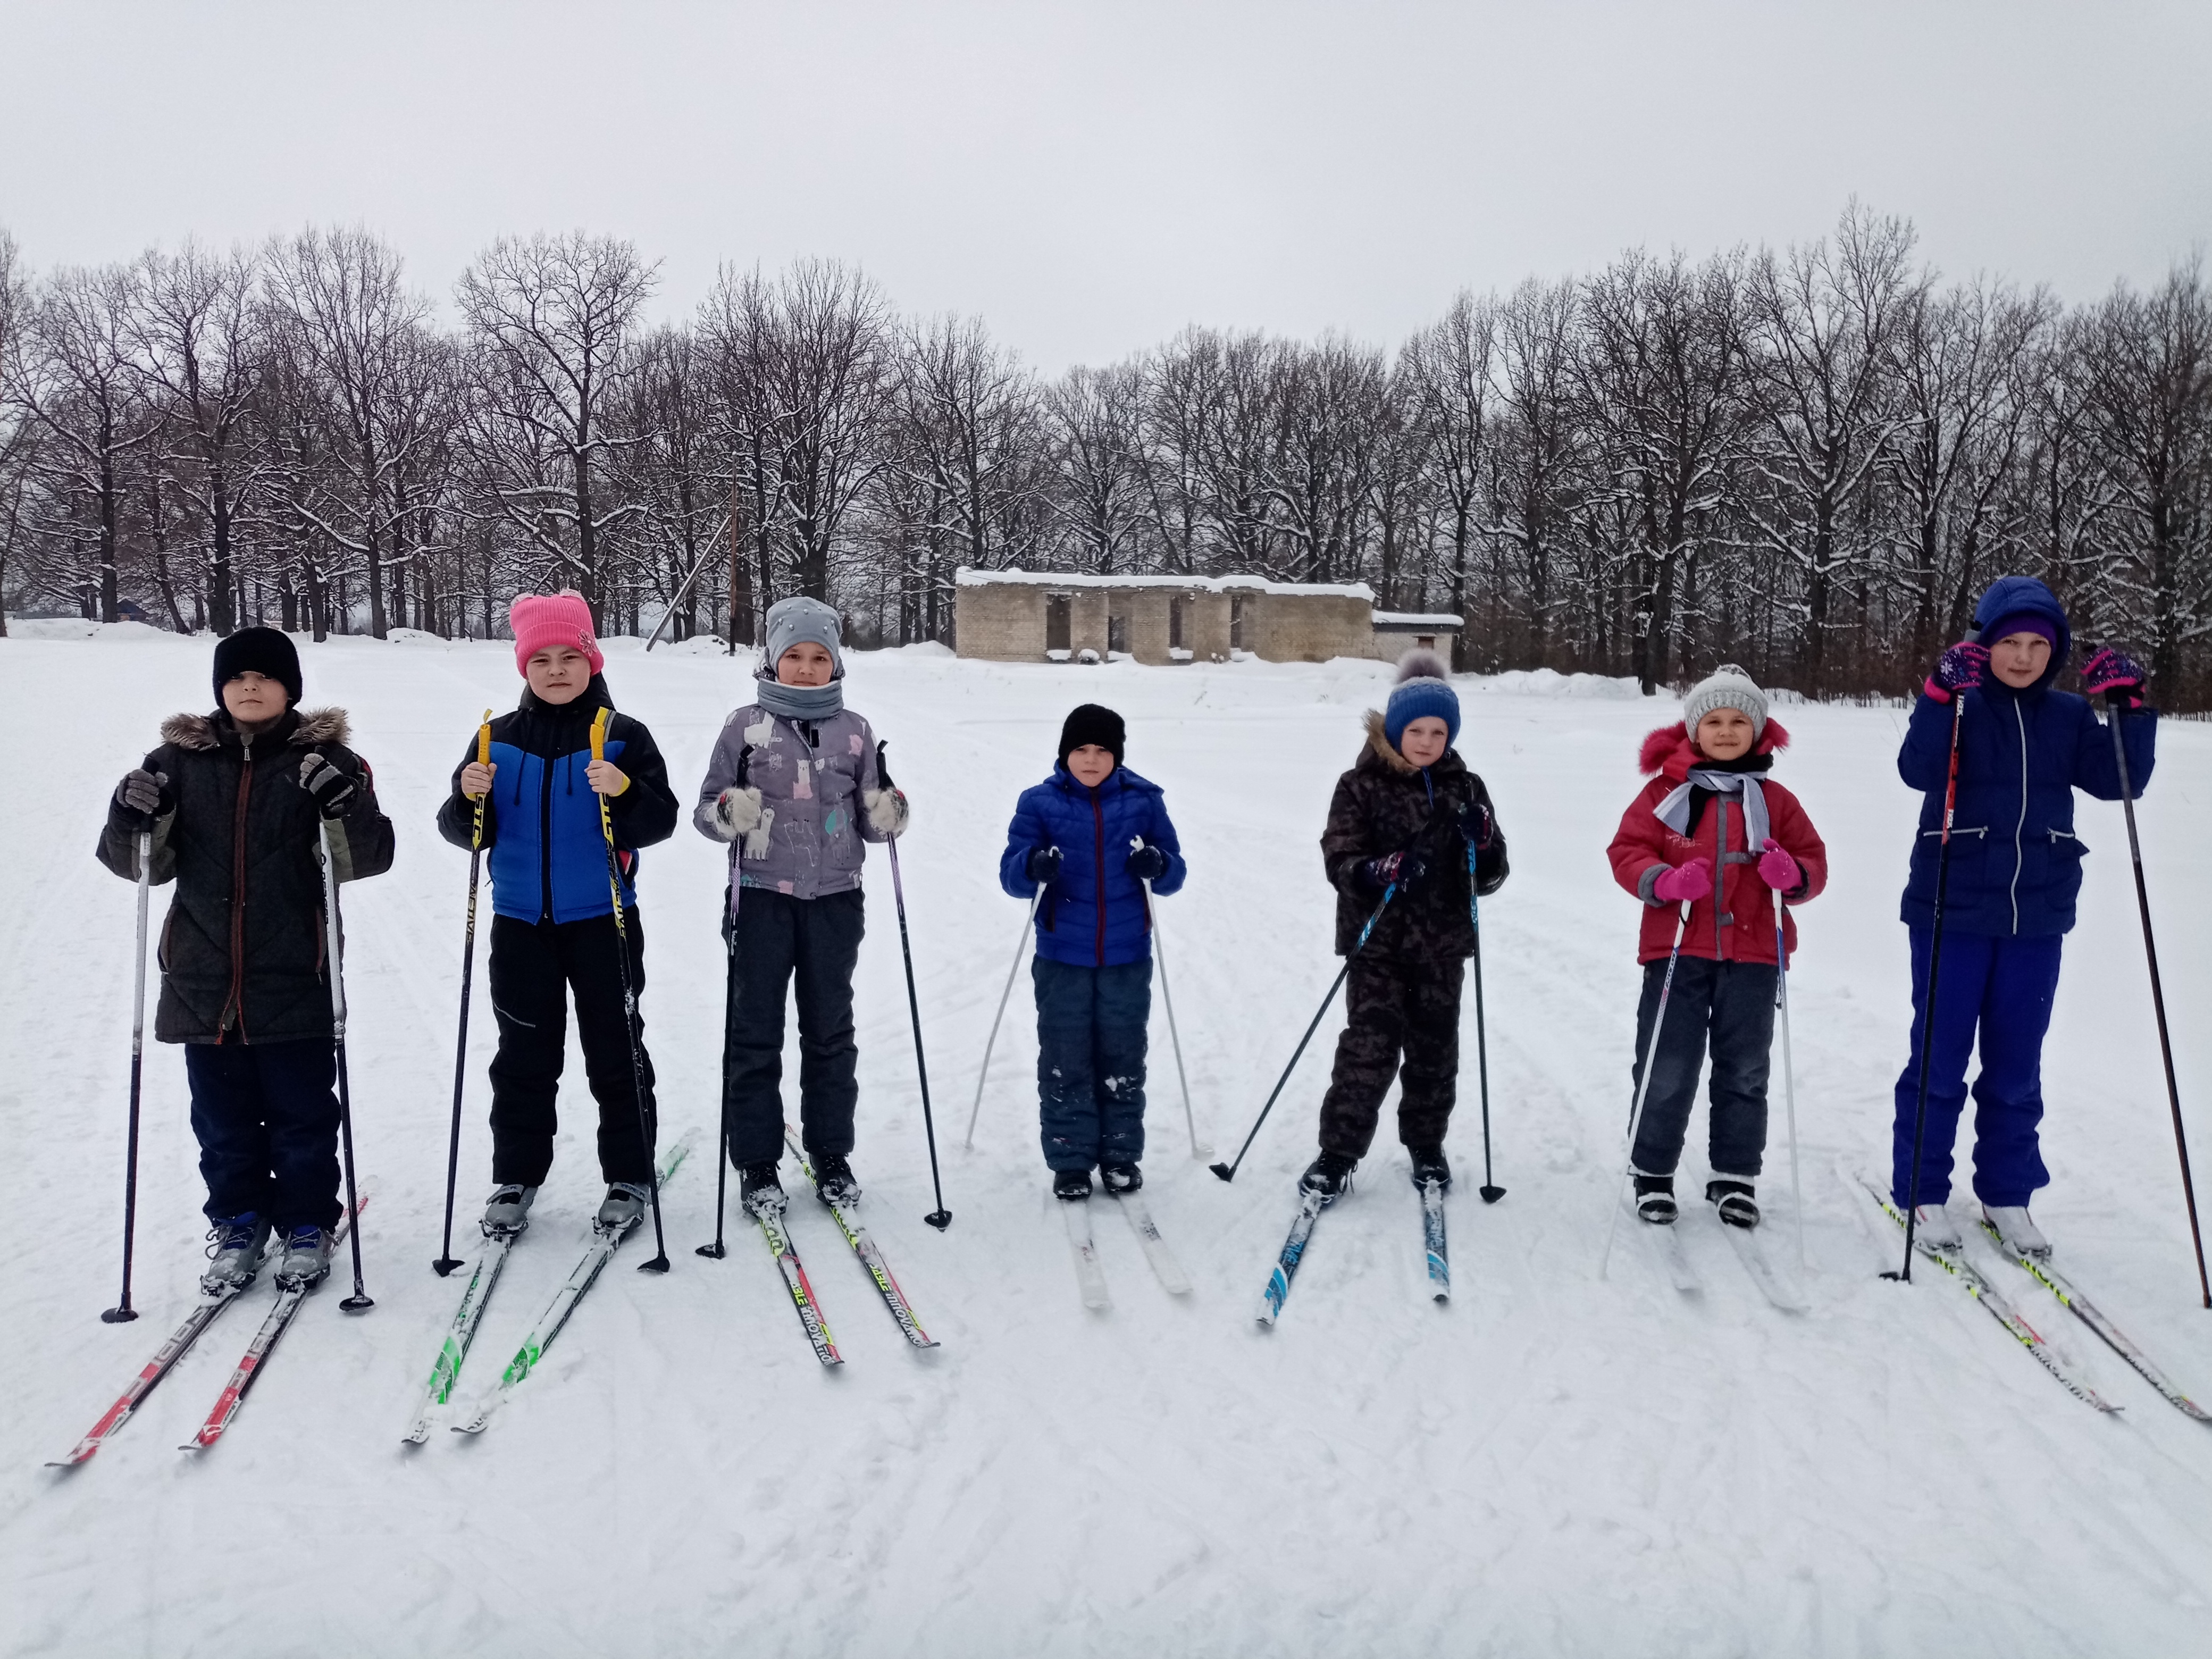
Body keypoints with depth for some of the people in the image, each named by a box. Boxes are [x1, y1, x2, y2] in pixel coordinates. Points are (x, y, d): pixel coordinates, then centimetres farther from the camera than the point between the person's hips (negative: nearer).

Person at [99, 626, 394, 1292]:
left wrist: (343, 805, -25)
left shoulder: (324, 760, -1)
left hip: (293, 980, -3)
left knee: (302, 1114, 7)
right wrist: (134, 819, -10)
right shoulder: (181, 760, 7)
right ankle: (237, 1225, 28)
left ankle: (306, 1225, 23)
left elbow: (366, 859, -6)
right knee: (222, 1117, 13)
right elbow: (143, 864, 11)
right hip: (202, 980, 3)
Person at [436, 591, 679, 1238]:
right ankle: (516, 1178, 23)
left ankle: (630, 1178, 16)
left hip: (602, 919, -2)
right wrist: (470, 799, -15)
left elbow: (662, 820, -9)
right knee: (523, 1058, 11)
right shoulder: (500, 740, 5)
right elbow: (466, 832, 5)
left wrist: (625, 793, -28)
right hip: (520, 923, 3)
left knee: (615, 1055, 6)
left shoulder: (624, 736, -3)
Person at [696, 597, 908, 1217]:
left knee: (830, 1032, 10)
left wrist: (887, 813, -10)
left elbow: (867, 820, 12)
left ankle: (831, 1155, 22)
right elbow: (706, 811, 3)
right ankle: (756, 1163, 13)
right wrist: (730, 812, -18)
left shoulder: (854, 731, 6)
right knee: (755, 1033, 3)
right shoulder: (745, 725, 1)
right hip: (762, 898, -2)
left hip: (835, 900, 2)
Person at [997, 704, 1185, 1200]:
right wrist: (1034, 865, -26)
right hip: (1062, 959, -1)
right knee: (1064, 1063, 4)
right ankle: (1070, 1160, 16)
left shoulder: (1144, 799, 3)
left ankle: (1121, 1155, 23)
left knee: (1122, 1060, 10)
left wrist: (1159, 865, -18)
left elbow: (1175, 874, 5)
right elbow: (1011, 874, -4)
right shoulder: (1040, 802, 0)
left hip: (1127, 958, 1)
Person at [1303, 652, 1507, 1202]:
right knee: (1370, 1046, -7)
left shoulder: (1466, 788, 5)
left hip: (1442, 944, 3)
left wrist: (1484, 841, -17)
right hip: (1378, 940, -3)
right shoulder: (1362, 785, -4)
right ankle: (1338, 1154, 6)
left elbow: (1489, 877, 5)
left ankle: (1427, 1147, 31)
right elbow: (1339, 861, -10)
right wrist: (1382, 871, -29)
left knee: (1434, 1048, 13)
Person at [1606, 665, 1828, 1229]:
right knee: (1667, 1070, 2)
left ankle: (1736, 1177, 24)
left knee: (1744, 1071, 10)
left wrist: (1793, 874, -14)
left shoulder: (1775, 800, 8)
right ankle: (1652, 1173, 18)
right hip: (1676, 949, -2)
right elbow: (1627, 850, -2)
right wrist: (1662, 880, -21)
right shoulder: (1666, 790, 1)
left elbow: (1814, 862, 9)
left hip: (1752, 954, 2)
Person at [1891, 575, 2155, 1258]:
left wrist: (2130, 707, -10)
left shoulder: (2068, 716, 7)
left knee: (2017, 1063, 11)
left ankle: (2006, 1191, 24)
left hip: (2037, 919, 4)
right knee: (1940, 1057, 4)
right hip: (1954, 912, -3)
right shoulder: (1958, 706, -5)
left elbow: (2119, 780, 0)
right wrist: (1942, 696, -33)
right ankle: (1921, 1191, 15)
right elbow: (1918, 771, -21)